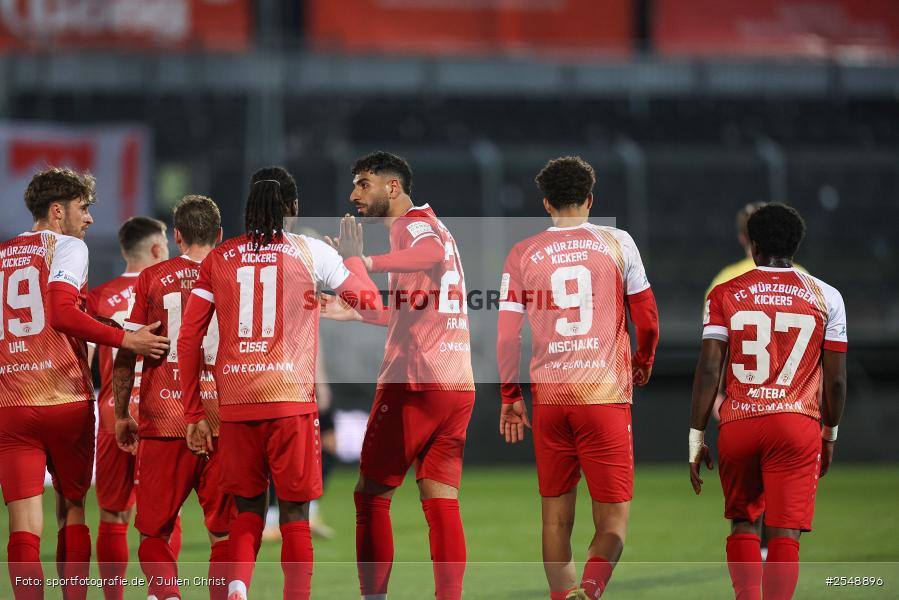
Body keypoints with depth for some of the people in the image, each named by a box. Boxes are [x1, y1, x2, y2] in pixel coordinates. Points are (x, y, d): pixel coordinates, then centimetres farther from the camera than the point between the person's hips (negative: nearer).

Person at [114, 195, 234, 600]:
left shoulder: (151, 279, 3)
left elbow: (126, 352, 2)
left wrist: (122, 415, 11)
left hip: (164, 422, -1)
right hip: (224, 423, 1)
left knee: (154, 531, 7)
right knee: (223, 532, 9)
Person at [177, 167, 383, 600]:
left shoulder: (218, 259, 8)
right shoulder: (311, 252, 3)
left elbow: (189, 337, 5)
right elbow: (370, 302, 12)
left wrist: (194, 413, 10)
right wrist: (352, 255, 30)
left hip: (234, 402, 2)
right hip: (290, 399, -2)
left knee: (247, 511, 13)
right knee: (295, 514, 6)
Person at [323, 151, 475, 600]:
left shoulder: (412, 224, -5)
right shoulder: (430, 225, 22)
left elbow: (432, 253, -32)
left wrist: (366, 263, -40)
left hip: (414, 383, -8)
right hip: (459, 385, 8)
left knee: (371, 495, 1)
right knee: (441, 501, 3)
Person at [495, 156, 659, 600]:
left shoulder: (522, 254, 5)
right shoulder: (617, 243, 2)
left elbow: (506, 335, 2)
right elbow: (647, 319, 8)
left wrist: (511, 398, 14)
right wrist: (643, 363, 27)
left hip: (548, 397, 2)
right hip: (606, 396, -2)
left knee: (556, 516, 13)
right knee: (612, 519, -2)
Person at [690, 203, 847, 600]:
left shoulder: (724, 295, 3)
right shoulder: (825, 297, 5)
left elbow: (708, 369, -2)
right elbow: (836, 379, 6)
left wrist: (696, 438, 3)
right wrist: (830, 434, 21)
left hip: (738, 423, 1)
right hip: (797, 423, -1)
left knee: (743, 523, 16)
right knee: (784, 533, -3)